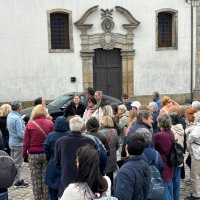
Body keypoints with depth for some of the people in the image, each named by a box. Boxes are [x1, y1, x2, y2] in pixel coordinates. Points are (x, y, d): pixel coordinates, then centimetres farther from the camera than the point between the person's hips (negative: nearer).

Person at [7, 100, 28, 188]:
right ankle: (17, 182, 11)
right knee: (17, 163, 2)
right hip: (18, 144, -9)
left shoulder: (9, 115, 4)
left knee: (13, 162, 19)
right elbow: (20, 133, -26)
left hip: (11, 142, 9)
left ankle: (14, 178, 31)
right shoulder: (17, 118, -24)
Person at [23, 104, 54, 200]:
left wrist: (25, 155, 9)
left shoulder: (30, 125, -6)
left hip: (33, 155, -1)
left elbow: (26, 143, -4)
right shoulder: (50, 123, -5)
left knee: (36, 180, 9)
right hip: (47, 154, 1)